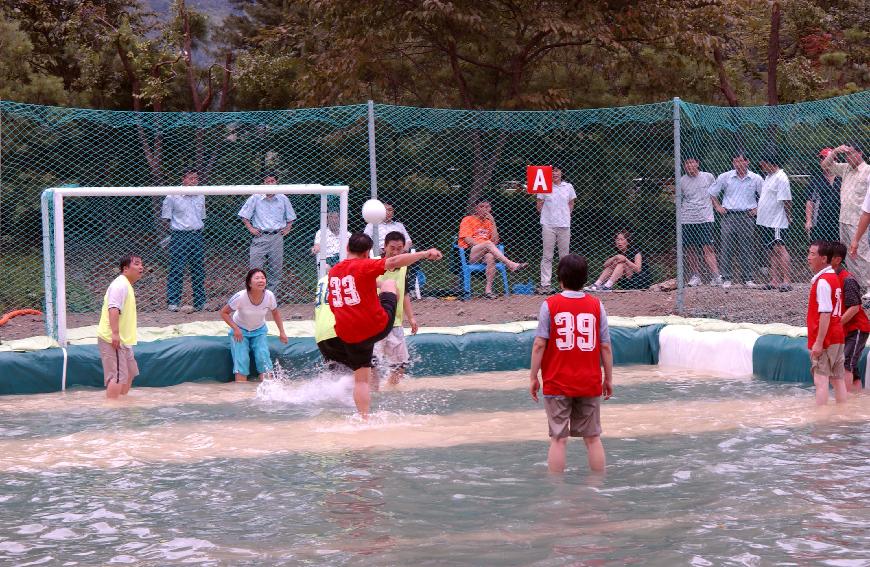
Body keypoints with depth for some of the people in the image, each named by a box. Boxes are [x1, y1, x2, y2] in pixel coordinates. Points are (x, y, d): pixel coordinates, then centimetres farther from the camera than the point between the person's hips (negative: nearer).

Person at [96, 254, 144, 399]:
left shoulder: (126, 285, 16)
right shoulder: (120, 285, -17)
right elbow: (113, 308, -29)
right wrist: (115, 333, -35)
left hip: (122, 340, 11)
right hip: (112, 339, -11)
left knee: (130, 372, 22)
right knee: (117, 376, -13)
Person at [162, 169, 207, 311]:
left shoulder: (200, 197, 13)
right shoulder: (172, 197, -3)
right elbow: (165, 218, 2)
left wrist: (198, 229, 14)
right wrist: (174, 230, -1)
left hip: (197, 236, 5)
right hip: (179, 237, -5)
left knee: (199, 270, 5)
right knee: (176, 270, -7)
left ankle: (199, 302, 12)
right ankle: (173, 302, -3)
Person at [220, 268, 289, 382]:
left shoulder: (269, 296, -21)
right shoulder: (240, 297, -30)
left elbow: (275, 313, 1)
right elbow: (224, 312, -15)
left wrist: (281, 332, 0)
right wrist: (235, 328, -24)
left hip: (259, 331, 2)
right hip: (240, 331, -2)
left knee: (263, 358, -14)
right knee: (241, 361, -14)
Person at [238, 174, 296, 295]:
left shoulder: (283, 199, 8)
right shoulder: (255, 198, 1)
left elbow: (290, 217, 21)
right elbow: (244, 216, 8)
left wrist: (287, 229, 9)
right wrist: (250, 228, -2)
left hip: (277, 237, 2)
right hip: (260, 237, -2)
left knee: (276, 269, 4)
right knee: (256, 267, -8)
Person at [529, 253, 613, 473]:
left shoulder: (550, 305, -6)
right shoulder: (596, 306, 0)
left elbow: (539, 344, -9)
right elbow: (605, 347, 1)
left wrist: (533, 377, -1)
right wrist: (609, 378, 11)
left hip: (557, 383, -2)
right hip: (590, 383, 2)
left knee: (559, 439, 2)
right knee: (593, 438, 11)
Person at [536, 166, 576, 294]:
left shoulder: (568, 187, 8)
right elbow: (539, 204, 6)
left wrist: (565, 215, 10)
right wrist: (546, 215, 6)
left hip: (564, 225, 2)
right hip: (548, 225, -2)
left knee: (564, 255, 6)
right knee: (547, 256, -2)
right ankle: (545, 284, -2)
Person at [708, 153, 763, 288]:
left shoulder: (755, 179, 3)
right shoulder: (725, 177, 4)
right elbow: (712, 192, 15)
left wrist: (758, 209, 5)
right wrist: (718, 207, 7)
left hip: (746, 216, 0)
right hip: (729, 216, 0)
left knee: (746, 249, 1)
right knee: (727, 248, -4)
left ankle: (748, 278, 8)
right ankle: (726, 278, 0)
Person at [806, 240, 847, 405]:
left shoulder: (822, 281, -16)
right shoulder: (834, 278, 14)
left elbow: (825, 314, -21)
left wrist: (819, 342, -21)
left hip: (824, 340, -9)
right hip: (838, 337, 9)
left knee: (821, 381, -9)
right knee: (838, 380, 10)